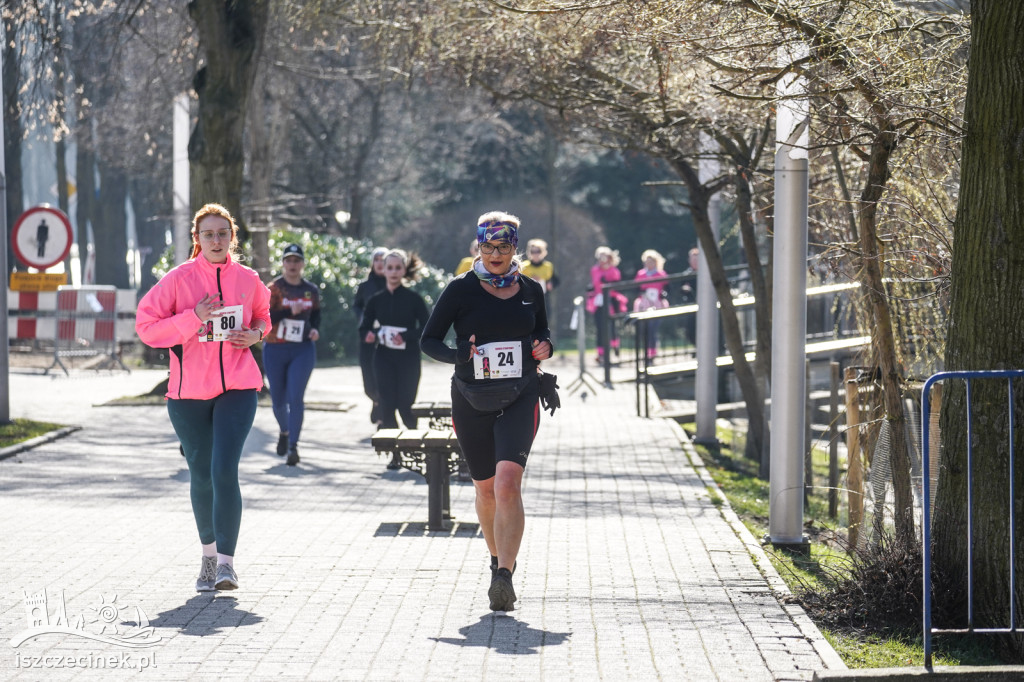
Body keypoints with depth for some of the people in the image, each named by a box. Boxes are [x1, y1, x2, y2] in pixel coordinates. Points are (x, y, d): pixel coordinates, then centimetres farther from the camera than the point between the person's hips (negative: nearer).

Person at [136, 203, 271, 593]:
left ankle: (226, 561, -12)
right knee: (201, 476, 9)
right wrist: (194, 318, -17)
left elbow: (262, 314, 23)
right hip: (189, 391, 0)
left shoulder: (248, 280, 4)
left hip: (237, 389, 0)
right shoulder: (179, 279, -4)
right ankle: (208, 553, 30)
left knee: (224, 470, -15)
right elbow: (147, 326, -7)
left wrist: (255, 334, 0)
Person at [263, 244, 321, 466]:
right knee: (278, 399, 9)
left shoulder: (311, 290, 6)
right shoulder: (274, 288, -4)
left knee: (295, 397, -13)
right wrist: (289, 311, -26)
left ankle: (293, 447, -12)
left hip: (303, 350, 0)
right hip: (275, 350, 0)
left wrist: (315, 329, 1)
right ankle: (284, 431, 40)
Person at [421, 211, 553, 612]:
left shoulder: (530, 291, 6)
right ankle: (498, 560, 35)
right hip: (471, 399, 1)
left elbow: (542, 329, 24)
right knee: (485, 488, 12)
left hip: (519, 398, -1)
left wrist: (544, 346, 1)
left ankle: (504, 577, -23)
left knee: (508, 483, -19)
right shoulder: (461, 290, -1)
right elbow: (429, 339, 2)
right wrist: (456, 355, -18)